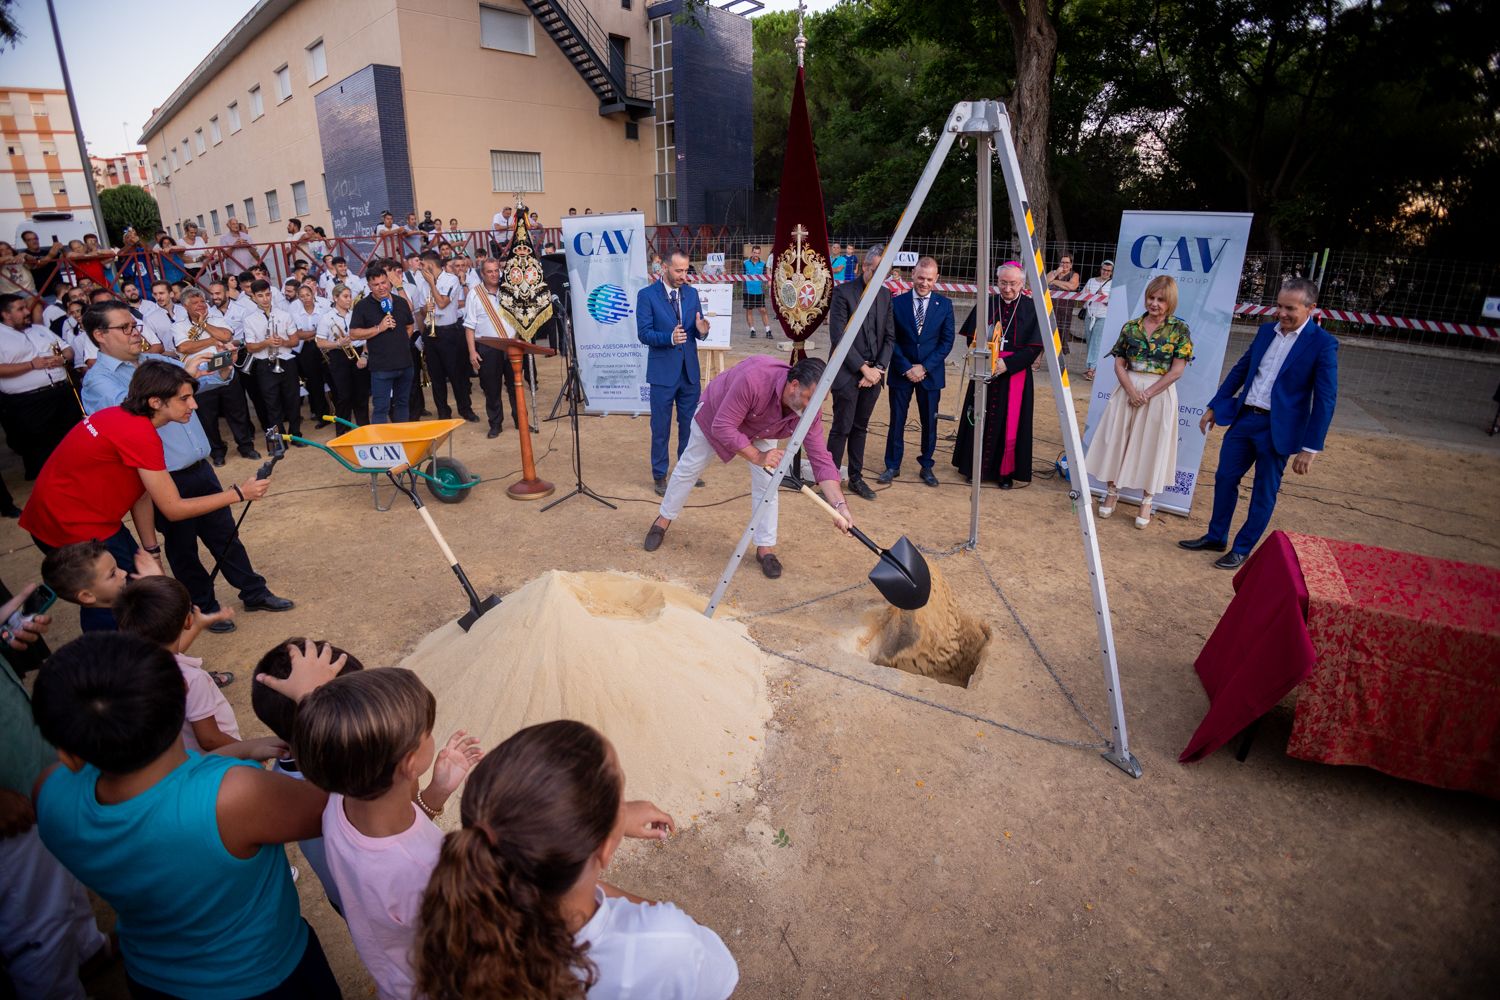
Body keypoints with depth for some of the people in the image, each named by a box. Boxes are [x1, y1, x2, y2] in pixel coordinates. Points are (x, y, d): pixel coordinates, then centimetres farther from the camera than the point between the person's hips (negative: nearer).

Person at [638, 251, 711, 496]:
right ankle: (660, 476, 19)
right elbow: (643, 333, -13)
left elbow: (697, 330, 7)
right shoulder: (647, 295, -7)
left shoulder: (691, 293, 6)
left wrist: (701, 330, -17)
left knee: (689, 425, 14)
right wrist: (670, 338, -29)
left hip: (690, 370, 4)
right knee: (661, 428, 5)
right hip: (663, 372, -4)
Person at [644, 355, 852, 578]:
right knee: (688, 469, 13)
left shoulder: (807, 411, -33)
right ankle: (664, 519, 36)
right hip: (715, 416, -3)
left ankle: (765, 548, 6)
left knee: (766, 482, -9)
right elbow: (723, 427, -40)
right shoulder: (754, 379, -47)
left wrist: (840, 506, -42)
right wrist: (757, 457, -42)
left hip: (760, 431, 3)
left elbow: (822, 459, -33)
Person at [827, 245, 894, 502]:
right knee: (841, 428, -2)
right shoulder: (843, 292, -9)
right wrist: (863, 368, -13)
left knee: (860, 428, 13)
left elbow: (890, 337, 11)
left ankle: (856, 478, 24)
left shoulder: (885, 295, 9)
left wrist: (878, 368, -3)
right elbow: (838, 338, -14)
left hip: (873, 373, 5)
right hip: (847, 373, -5)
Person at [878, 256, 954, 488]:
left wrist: (924, 367, -11)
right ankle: (892, 466, 17)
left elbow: (947, 341, -1)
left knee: (929, 422, 7)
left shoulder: (945, 304, 2)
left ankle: (926, 466, 21)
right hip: (901, 372, -1)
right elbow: (891, 339, -2)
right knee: (897, 421, 5)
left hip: (930, 373, 1)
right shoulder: (897, 302, -1)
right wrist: (906, 368, -10)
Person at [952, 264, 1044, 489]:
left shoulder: (1032, 309, -2)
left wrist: (1007, 364, -16)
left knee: (1011, 424, 1)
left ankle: (1009, 472, 14)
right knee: (981, 420, 7)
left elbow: (1035, 347, -6)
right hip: (985, 374, 2)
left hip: (1015, 375, -2)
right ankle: (976, 467, 20)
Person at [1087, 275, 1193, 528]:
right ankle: (1112, 492, 20)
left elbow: (1177, 370, -7)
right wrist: (1131, 391, -13)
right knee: (1118, 441, 5)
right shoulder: (1131, 327, 4)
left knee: (1152, 446, 4)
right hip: (1128, 390, 3)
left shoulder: (1180, 330, -3)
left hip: (1160, 393, -2)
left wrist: (1148, 393, -14)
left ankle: (1146, 501, 17)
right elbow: (1119, 364, 2)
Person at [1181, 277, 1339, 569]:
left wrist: (1310, 447, -15)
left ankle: (1242, 550, 20)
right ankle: (1215, 537, 28)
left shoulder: (1323, 343, -11)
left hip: (1278, 428, -5)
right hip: (1243, 418, 6)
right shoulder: (1266, 331, 6)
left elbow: (1325, 399, -12)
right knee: (1225, 479, 12)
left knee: (1264, 493, 7)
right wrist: (1214, 406, 13)